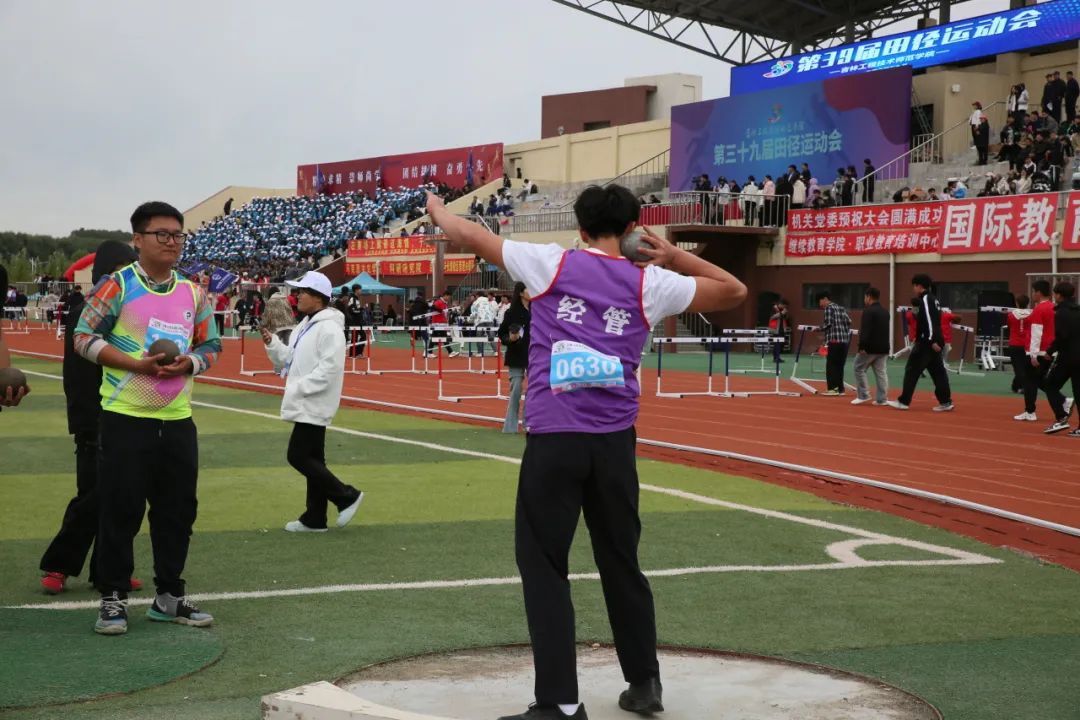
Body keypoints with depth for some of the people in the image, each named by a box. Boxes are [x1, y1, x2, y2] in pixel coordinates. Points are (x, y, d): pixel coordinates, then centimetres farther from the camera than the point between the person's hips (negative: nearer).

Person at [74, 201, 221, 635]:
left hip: (177, 420, 5)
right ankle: (113, 598, 9)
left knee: (178, 508, 8)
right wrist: (137, 364, -18)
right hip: (124, 418, -4)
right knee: (120, 509, -2)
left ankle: (170, 595, 20)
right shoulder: (117, 285, -6)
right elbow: (84, 337, -6)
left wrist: (190, 363, -9)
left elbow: (211, 345, 15)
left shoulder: (193, 293, 7)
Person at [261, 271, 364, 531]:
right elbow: (290, 358, 19)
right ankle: (314, 519, 17)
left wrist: (299, 387, -22)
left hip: (314, 405, -10)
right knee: (311, 459, 12)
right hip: (305, 405, 10)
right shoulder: (306, 325, 16)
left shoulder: (329, 328, -17)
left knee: (298, 457, -10)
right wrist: (272, 343, 4)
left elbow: (329, 368, -24)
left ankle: (347, 497, -1)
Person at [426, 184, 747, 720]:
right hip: (614, 442, 3)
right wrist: (675, 257, 19)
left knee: (543, 567, 2)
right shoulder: (650, 284, 5)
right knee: (621, 564, 16)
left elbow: (471, 237, 10)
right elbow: (734, 292, 16)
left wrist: (437, 209, 30)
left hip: (554, 439, -3)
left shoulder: (550, 264, 1)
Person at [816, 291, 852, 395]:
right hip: (845, 339, 8)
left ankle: (832, 388, -9)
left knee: (831, 365, -4)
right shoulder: (840, 308, 19)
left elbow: (828, 323, -13)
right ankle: (840, 389, 9)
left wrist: (818, 329, 2)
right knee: (839, 365, 10)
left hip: (834, 340, -8)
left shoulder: (828, 308, -3)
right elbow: (849, 321, 13)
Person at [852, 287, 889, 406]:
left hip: (871, 347, -8)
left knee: (859, 368, 5)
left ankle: (863, 395, 2)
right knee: (881, 372, 7)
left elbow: (865, 330, -20)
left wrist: (862, 346, -21)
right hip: (883, 347, 8)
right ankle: (882, 399, 5)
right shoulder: (885, 312, 15)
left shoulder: (868, 311, -12)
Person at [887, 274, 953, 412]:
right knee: (937, 371, 8)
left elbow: (929, 321, -21)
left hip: (927, 342, -10)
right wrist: (916, 312, 13)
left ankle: (904, 401, -1)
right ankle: (946, 402, 6)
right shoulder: (933, 299, 17)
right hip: (934, 342, 10)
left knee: (912, 370, -4)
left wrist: (932, 341, -24)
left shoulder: (925, 299, -14)